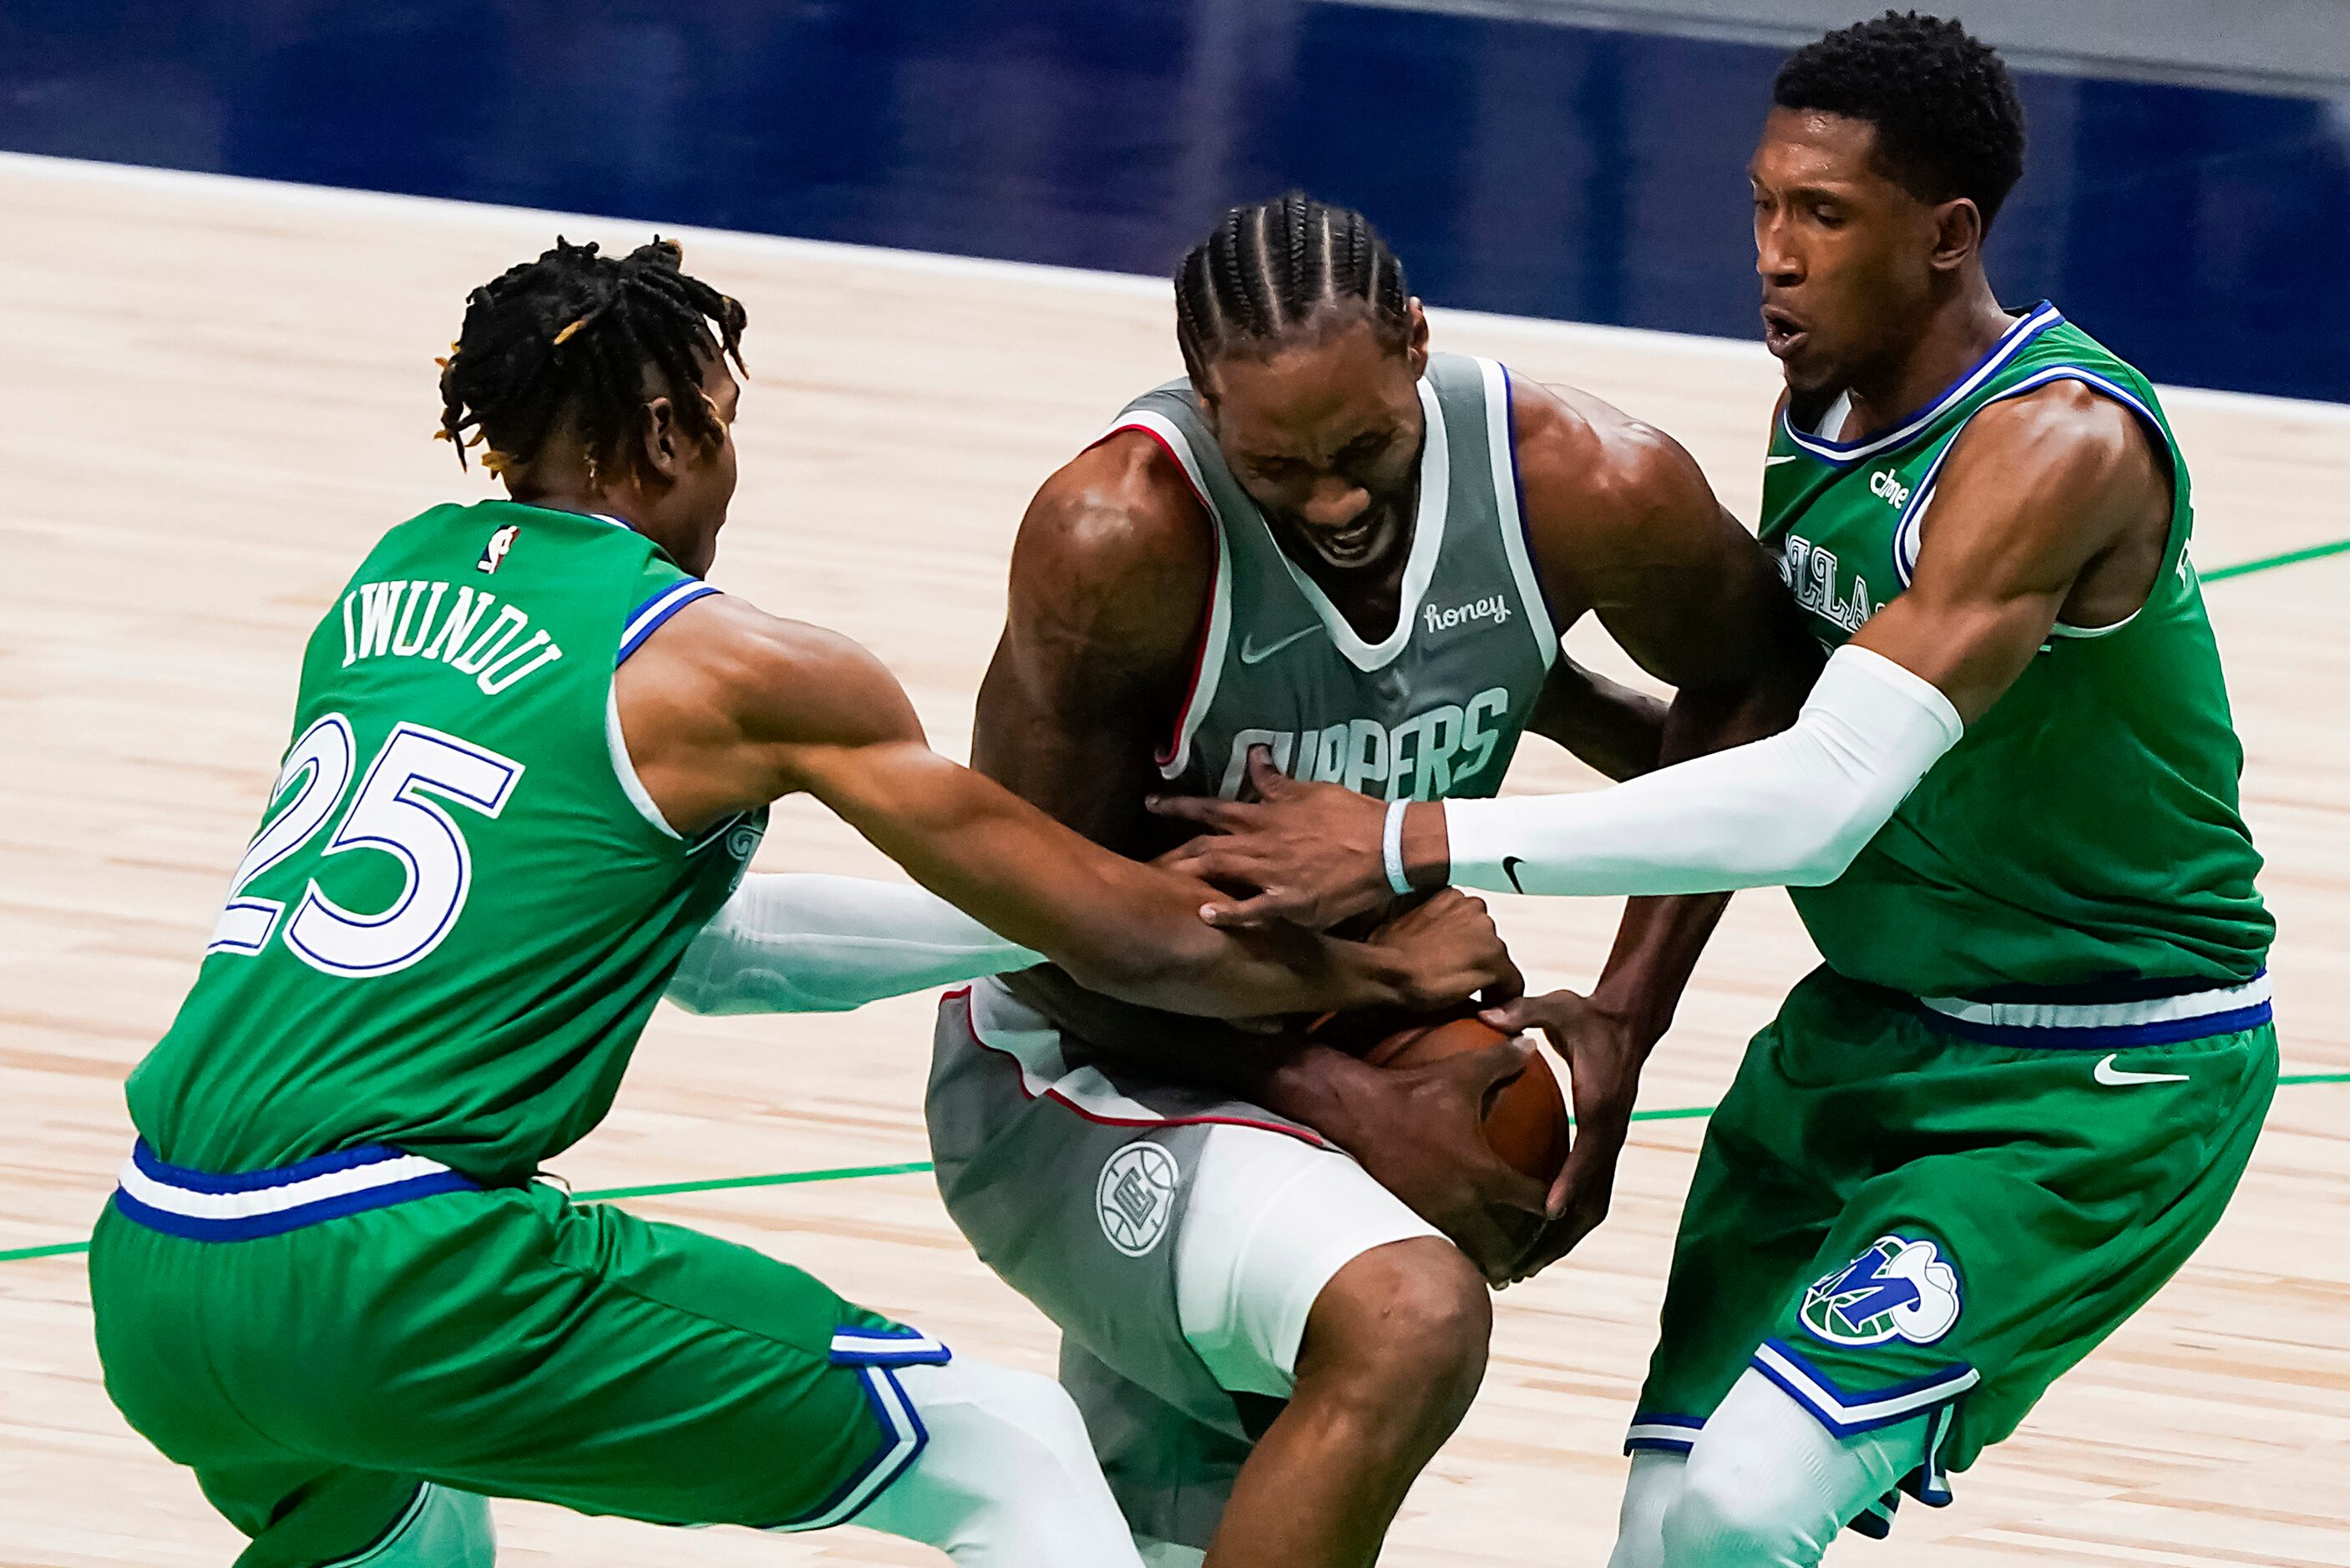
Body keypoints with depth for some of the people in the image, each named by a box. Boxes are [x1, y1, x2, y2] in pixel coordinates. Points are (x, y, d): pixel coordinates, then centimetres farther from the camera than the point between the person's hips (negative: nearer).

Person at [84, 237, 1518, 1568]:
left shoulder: (394, 579, 20)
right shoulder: (737, 670, 0)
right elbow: (1124, 937, 6)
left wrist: (1021, 924, 33)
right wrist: (1379, 971, 22)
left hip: (149, 1273, 7)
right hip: (402, 1275, -7)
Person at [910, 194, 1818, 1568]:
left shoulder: (1586, 488, -18)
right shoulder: (1121, 537, -29)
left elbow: (1758, 688, 4)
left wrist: (1619, 1031, -2)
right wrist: (1344, 1104, -22)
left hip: (1368, 1067, 6)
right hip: (1087, 1081, -6)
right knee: (1411, 1322, -33)